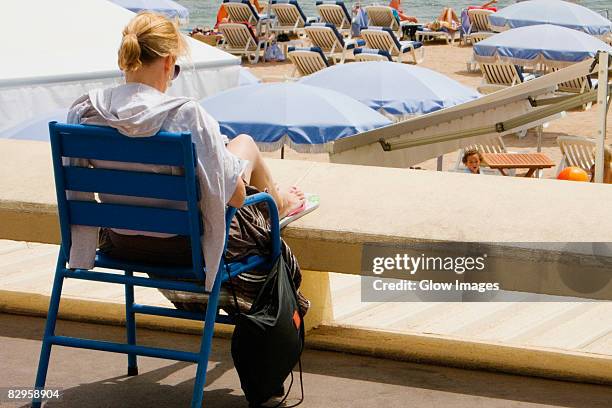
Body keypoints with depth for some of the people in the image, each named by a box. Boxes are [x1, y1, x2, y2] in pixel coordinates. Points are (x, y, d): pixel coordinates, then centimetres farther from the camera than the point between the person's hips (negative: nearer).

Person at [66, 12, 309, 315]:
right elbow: (234, 195, -23)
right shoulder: (186, 115, -30)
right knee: (245, 142, 23)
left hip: (119, 243, 5)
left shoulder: (82, 111, -15)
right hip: (183, 247, -5)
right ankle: (278, 203, 56)